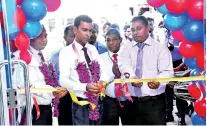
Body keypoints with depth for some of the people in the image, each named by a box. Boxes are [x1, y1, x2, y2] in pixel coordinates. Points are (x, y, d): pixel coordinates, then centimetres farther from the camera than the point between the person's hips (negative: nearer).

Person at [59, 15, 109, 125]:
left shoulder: (93, 50, 10)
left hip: (97, 102, 5)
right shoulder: (66, 52, -8)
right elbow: (63, 80, -17)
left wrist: (102, 81, -16)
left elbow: (102, 72, 7)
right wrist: (86, 87, -31)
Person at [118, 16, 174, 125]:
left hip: (154, 102, -2)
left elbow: (167, 71, -10)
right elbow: (124, 65, -11)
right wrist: (132, 77, -34)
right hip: (131, 101, 2)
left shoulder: (161, 48, 1)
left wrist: (158, 81, -33)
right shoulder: (125, 48, 8)